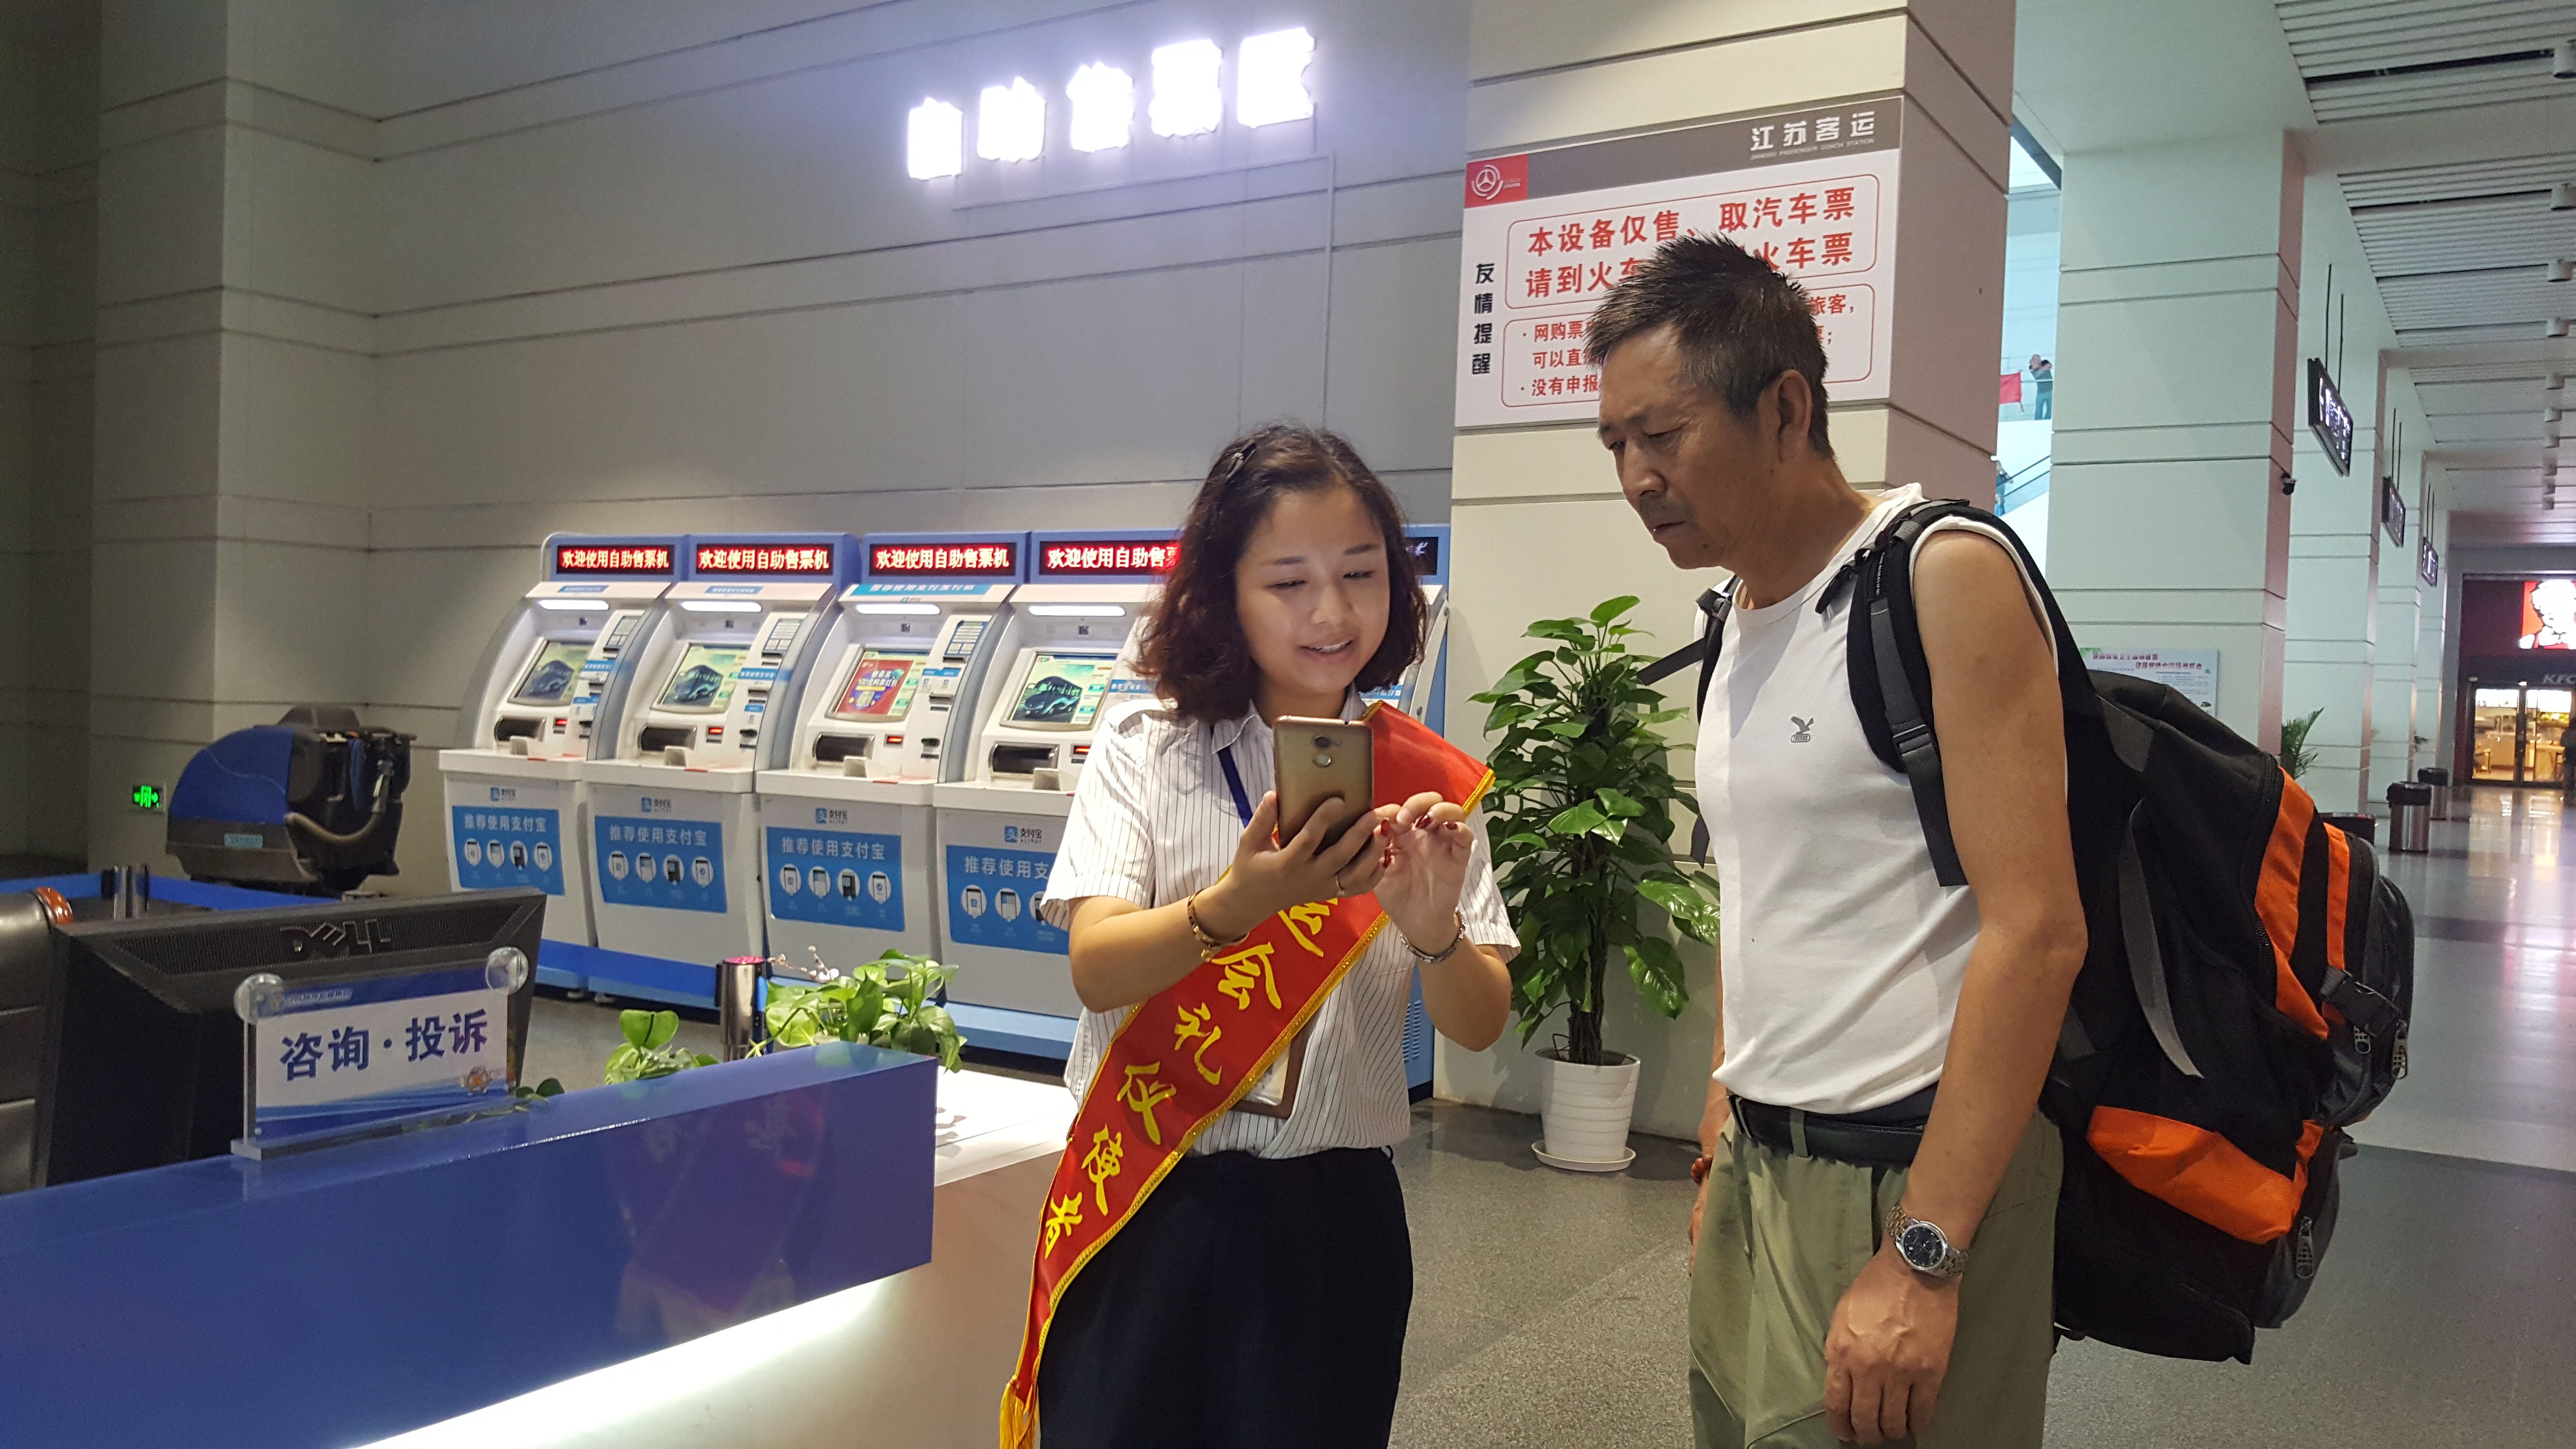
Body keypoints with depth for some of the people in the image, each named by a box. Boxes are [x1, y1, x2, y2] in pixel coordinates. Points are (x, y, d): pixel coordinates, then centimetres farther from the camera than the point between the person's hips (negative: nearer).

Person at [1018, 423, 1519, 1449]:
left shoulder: (1422, 780, 0)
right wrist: (1237, 906, -35)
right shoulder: (1148, 752, -4)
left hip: (1332, 1214, 1)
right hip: (1148, 1198, -1)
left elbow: (1480, 1025, -4)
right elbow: (1097, 970, -16)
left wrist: (1432, 930, -26)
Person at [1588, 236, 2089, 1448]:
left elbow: (2037, 930, -19)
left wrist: (1924, 1257, -21)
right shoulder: (1740, 619, 10)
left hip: (1906, 1177, -7)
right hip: (1755, 1164, 7)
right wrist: (1721, 1144, 17)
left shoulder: (1941, 576, -13)